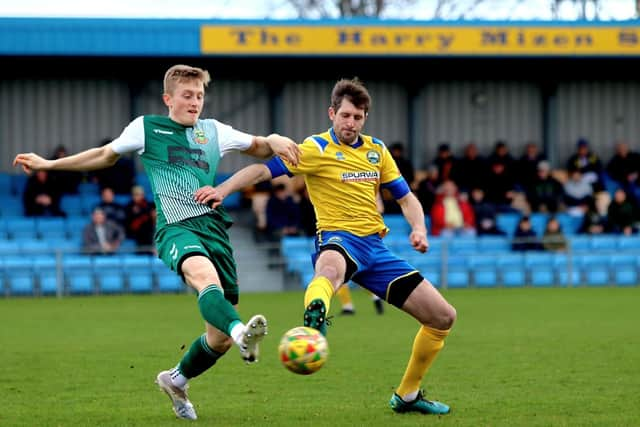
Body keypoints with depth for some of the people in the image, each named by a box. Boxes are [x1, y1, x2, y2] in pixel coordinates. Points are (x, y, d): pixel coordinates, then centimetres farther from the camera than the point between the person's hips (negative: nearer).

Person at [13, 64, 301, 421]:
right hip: (175, 228, -4)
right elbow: (106, 156, 28)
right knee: (204, 273, -41)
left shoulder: (214, 131, 19)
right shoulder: (146, 128, 13)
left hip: (214, 227, 4)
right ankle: (241, 332, -67)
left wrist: (275, 141, 5)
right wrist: (49, 164, 32)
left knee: (220, 338, 2)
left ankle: (177, 381, 29)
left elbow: (259, 147, 30)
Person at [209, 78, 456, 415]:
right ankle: (314, 320, -83)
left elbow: (406, 198, 21)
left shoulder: (377, 150, 15)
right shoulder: (318, 148, -3)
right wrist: (223, 189, -28)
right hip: (339, 238, -7)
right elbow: (264, 169, -12)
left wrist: (418, 229, 0)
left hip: (375, 248, 7)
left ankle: (407, 395, 23)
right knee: (330, 269, -47)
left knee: (443, 317, 6)